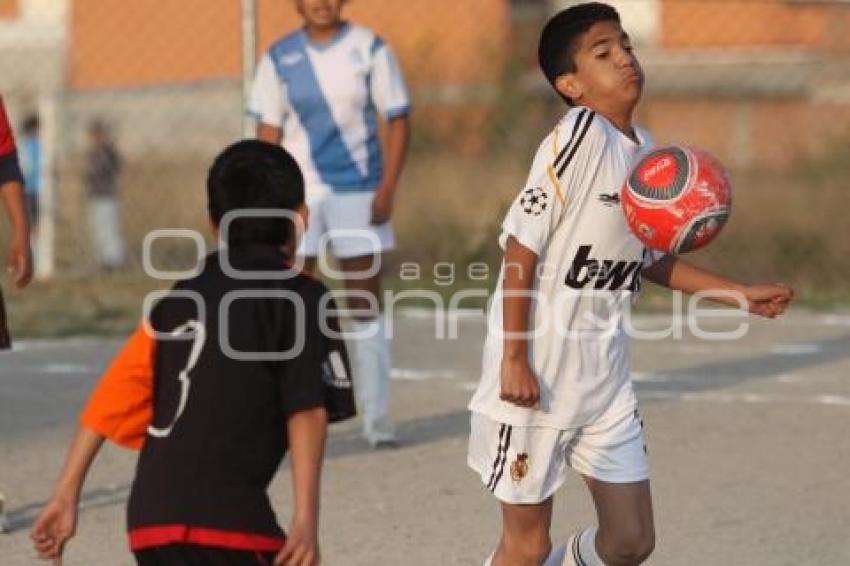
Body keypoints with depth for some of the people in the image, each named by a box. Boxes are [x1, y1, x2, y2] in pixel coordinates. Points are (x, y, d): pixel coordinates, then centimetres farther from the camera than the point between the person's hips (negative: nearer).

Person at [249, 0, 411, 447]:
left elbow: (398, 120, -1)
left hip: (358, 190, -1)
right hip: (298, 189, 1)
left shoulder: (369, 49, -1)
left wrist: (387, 187, -11)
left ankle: (377, 417, 7)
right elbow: (268, 131, 5)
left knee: (366, 305, 2)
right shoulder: (279, 58, 4)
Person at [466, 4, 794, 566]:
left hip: (605, 373, 7)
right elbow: (522, 249, -18)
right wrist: (514, 361, -20)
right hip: (537, 377, -7)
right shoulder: (577, 138, -17)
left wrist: (742, 295, 16)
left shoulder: (647, 152, 7)